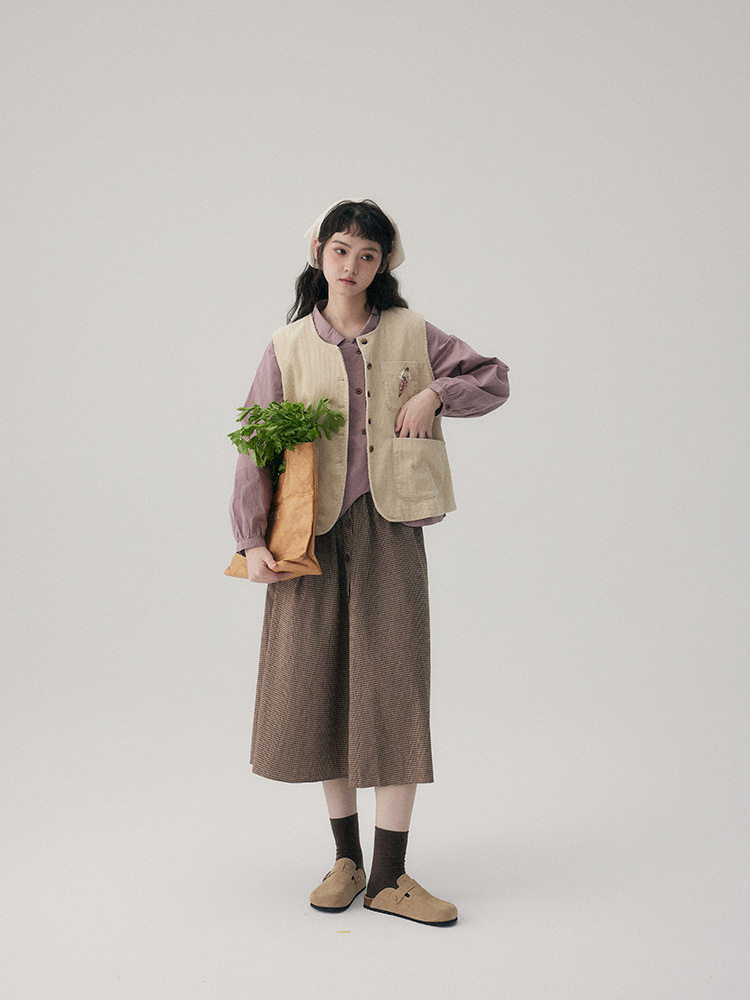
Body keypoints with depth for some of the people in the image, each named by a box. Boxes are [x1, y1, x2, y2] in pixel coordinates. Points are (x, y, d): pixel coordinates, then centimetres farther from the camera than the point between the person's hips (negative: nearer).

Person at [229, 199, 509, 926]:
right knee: (321, 690, 6)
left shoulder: (408, 333, 6)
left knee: (394, 693, -3)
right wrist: (252, 539, -5)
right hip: (312, 536, 1)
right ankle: (346, 859, 22)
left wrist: (434, 394, -5)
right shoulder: (289, 347, 6)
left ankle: (389, 877, 6)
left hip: (388, 530, -1)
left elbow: (494, 377, 13)